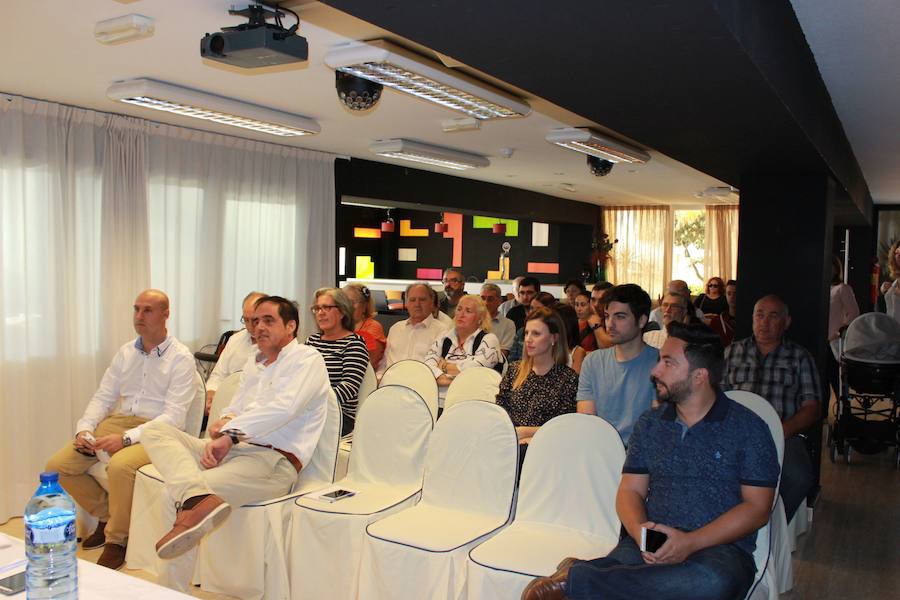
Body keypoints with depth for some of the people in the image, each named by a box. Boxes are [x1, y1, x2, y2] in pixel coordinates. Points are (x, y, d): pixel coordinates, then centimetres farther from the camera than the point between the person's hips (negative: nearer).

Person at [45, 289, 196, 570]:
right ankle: (107, 514, 14)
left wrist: (126, 438, -24)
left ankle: (116, 540, -10)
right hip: (117, 421, 7)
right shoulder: (126, 352, 13)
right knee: (57, 466, -9)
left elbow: (174, 417, -15)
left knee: (120, 466, -36)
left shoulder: (180, 358, -7)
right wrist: (84, 429, -6)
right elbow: (102, 397, 14)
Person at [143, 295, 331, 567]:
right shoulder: (254, 364, 27)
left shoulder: (307, 359, 0)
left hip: (273, 460, -9)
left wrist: (230, 433, -16)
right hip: (233, 450, 9)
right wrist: (224, 423, -2)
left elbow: (285, 407, -17)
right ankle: (200, 497, -36)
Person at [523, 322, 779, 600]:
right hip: (652, 545, 1)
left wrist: (691, 542, -15)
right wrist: (640, 532, -11)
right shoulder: (650, 423, 14)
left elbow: (757, 508, -2)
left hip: (719, 548, 0)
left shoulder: (748, 428, 2)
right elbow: (631, 490, 12)